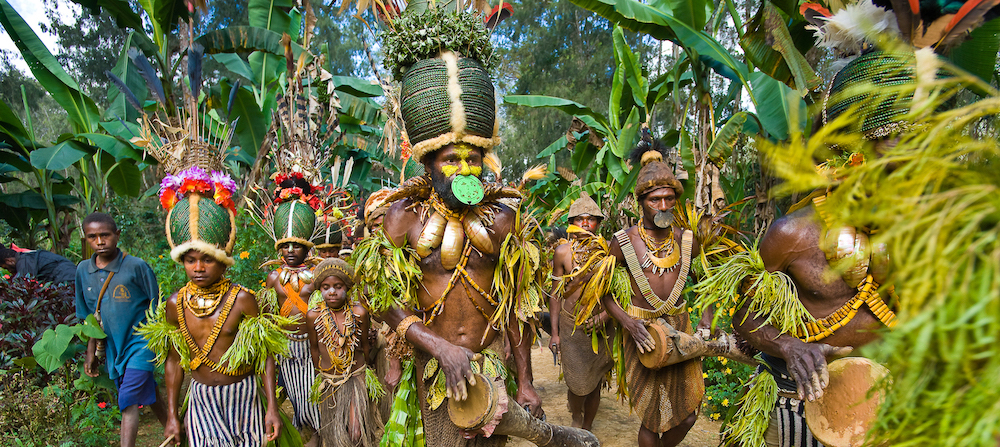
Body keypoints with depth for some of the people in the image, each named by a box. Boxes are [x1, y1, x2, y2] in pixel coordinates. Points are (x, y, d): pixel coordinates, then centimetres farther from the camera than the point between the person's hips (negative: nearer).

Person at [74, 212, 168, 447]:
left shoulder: (136, 266, -13)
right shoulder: (83, 270, 2)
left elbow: (156, 309, -6)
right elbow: (90, 316, 13)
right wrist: (91, 352, 13)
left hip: (140, 343, -5)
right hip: (113, 346, 5)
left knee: (128, 401, -11)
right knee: (147, 394, 16)